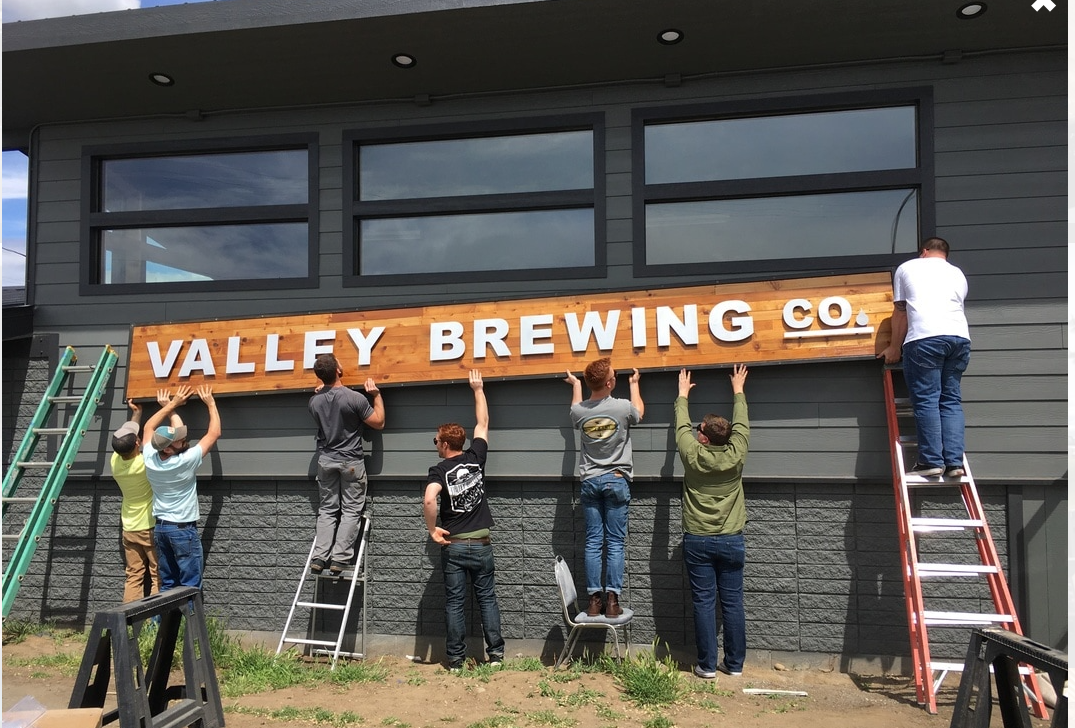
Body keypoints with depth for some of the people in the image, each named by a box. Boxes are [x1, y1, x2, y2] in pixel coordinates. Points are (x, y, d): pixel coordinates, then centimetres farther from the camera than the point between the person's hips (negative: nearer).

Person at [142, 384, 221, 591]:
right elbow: (214, 433, -13)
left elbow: (148, 427, 14)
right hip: (183, 529, -7)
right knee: (190, 587, -2)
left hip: (160, 527, 7)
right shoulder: (186, 461, -21)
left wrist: (172, 404, 14)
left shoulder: (150, 459, -5)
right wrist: (210, 403, -4)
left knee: (167, 585, 11)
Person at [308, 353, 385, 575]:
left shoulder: (315, 401, -1)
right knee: (350, 511, 2)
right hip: (350, 462, -4)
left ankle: (319, 557, 3)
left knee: (327, 510, 11)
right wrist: (376, 395, 0)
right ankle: (339, 559, -4)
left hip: (325, 460, 5)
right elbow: (379, 423, -8)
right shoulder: (355, 398, -18)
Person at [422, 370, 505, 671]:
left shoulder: (439, 469, -11)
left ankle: (456, 659, 10)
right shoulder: (476, 457, -2)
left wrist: (432, 530, -16)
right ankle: (496, 652, 12)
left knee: (454, 603, 6)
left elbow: (429, 500, -30)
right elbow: (483, 423, 12)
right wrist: (478, 389, 21)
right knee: (487, 598, 12)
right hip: (481, 544, 3)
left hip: (453, 545, -2)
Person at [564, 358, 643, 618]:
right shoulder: (622, 407, -10)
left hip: (589, 481, 3)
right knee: (615, 543, 1)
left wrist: (575, 385, 41)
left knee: (593, 542, 5)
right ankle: (612, 599, -1)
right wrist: (634, 384, 31)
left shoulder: (579, 411, -2)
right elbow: (639, 412, 15)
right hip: (616, 480, -2)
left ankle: (594, 599, 5)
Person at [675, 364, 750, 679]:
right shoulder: (735, 456, -7)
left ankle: (707, 665, 8)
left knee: (704, 603, 3)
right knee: (732, 603, 8)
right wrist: (738, 390, 23)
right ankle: (735, 663, 16)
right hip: (731, 541, 2)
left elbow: (682, 426, 7)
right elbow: (741, 425, 9)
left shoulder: (693, 456, -10)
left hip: (698, 541, -1)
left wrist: (683, 395, 23)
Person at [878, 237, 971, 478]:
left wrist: (895, 347, 20)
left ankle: (932, 461, -7)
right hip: (960, 337, 4)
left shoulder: (907, 268, 18)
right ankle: (954, 461, 2)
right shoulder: (957, 274, 27)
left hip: (925, 338, -4)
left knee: (926, 400, -3)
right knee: (951, 400, 7)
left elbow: (900, 311, 15)